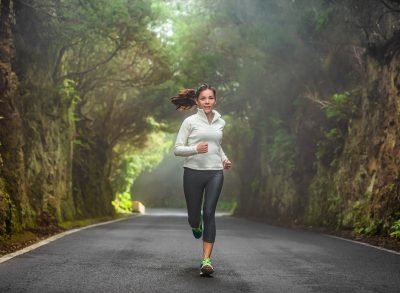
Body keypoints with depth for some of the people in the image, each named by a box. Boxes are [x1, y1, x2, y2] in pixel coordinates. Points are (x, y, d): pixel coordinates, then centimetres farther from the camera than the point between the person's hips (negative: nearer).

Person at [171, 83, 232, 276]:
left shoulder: (220, 122, 10)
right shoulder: (190, 121, -3)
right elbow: (177, 149, -5)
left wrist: (224, 158, 10)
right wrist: (195, 149, -22)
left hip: (215, 173, 2)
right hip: (193, 172, -2)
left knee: (209, 213, -10)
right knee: (194, 215, 6)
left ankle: (206, 260, -9)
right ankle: (196, 225, 47)